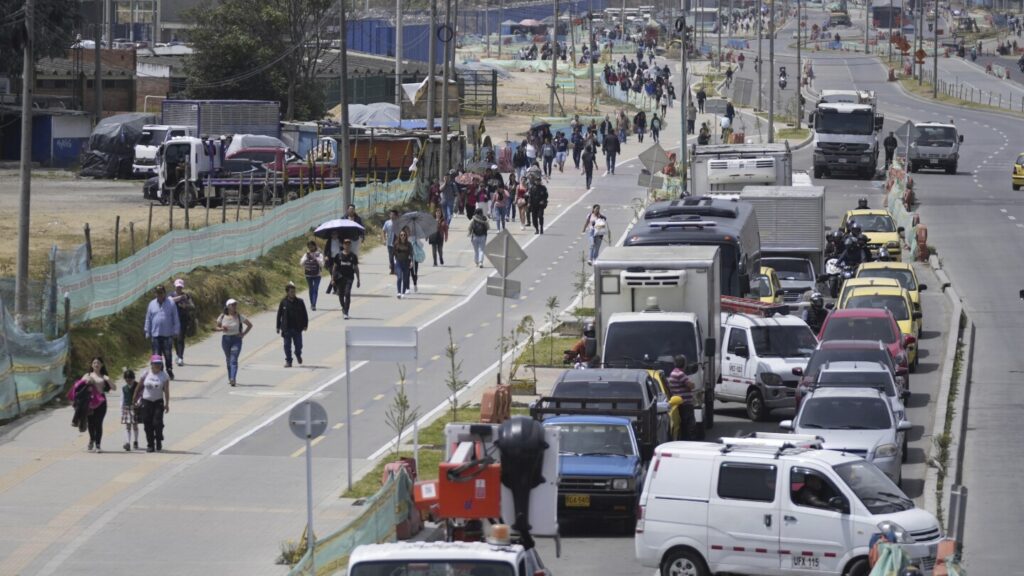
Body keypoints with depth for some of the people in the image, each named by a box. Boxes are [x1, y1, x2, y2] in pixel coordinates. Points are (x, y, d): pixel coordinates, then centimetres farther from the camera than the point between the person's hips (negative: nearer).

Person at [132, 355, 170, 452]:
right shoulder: (146, 374, 1)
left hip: (158, 402, -1)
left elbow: (166, 391, -6)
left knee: (157, 422, -12)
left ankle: (159, 441, 9)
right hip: (146, 401, 1)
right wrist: (134, 400, 11)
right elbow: (139, 387, 9)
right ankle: (150, 445, 10)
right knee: (148, 425, 1)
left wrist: (167, 404, -13)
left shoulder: (164, 376, -2)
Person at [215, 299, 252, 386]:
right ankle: (230, 378, 28)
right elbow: (217, 327, 7)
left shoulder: (239, 317, -3)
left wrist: (243, 334, -4)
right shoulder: (222, 317, -1)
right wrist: (222, 329, -15)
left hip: (236, 339, -2)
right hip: (226, 339, 2)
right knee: (228, 360, 13)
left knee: (234, 360, -15)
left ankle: (233, 379, -25)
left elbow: (250, 325, 7)